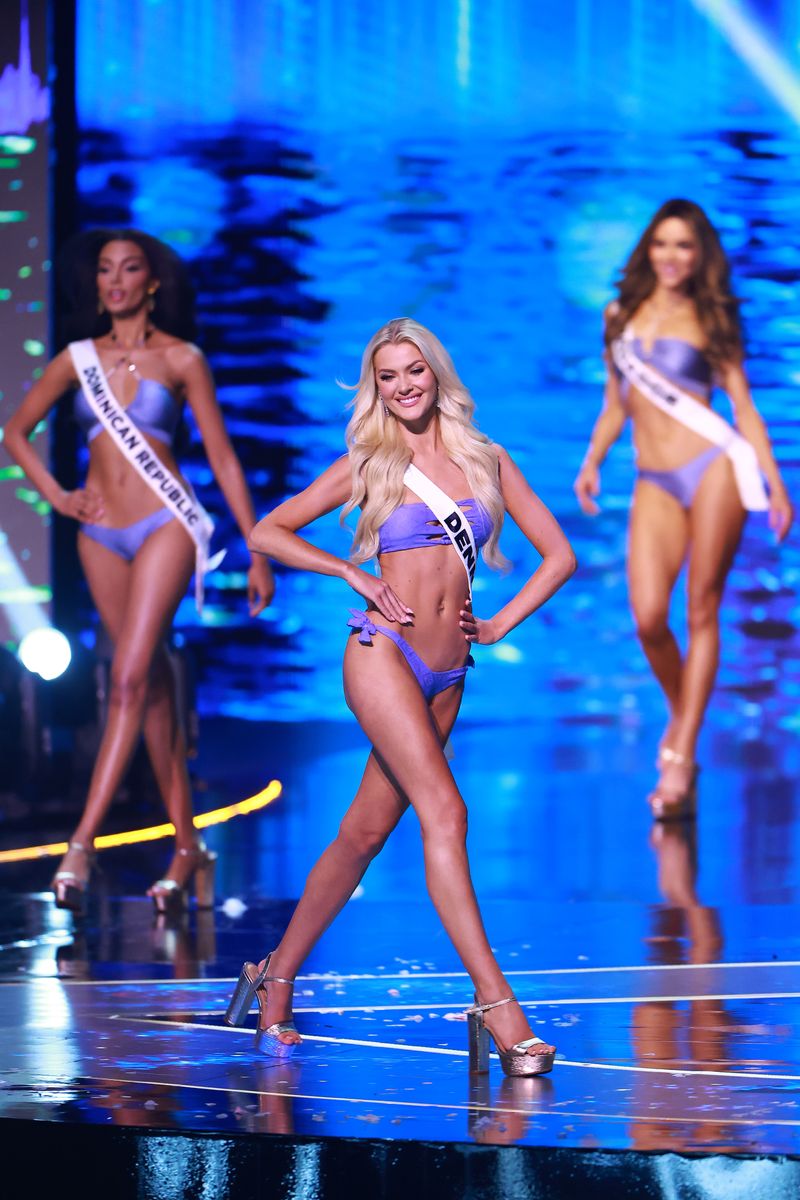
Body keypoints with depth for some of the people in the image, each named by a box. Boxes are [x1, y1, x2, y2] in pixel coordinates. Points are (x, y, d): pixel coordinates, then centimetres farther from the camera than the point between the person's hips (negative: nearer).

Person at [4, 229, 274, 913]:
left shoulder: (180, 360, 0)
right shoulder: (79, 359, 8)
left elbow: (223, 458, 1)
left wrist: (258, 553, -1)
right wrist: (57, 497, 4)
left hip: (164, 524, -4)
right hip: (101, 534, 4)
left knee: (131, 680, -15)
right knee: (153, 686, 8)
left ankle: (83, 843, -21)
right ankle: (188, 849, 12)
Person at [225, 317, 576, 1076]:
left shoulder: (487, 461, 12)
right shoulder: (369, 465, 4)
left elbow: (558, 555, 15)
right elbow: (267, 534, 6)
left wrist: (500, 625, 6)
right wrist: (355, 574, -2)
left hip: (447, 674, 4)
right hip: (383, 652, -4)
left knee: (365, 832, 9)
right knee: (443, 811, -18)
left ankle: (277, 978, 23)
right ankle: (495, 1003, -23)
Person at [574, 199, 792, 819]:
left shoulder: (709, 321, 6)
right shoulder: (622, 315, 14)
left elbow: (744, 407, 5)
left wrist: (775, 484, -1)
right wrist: (592, 462, 12)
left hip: (714, 469, -2)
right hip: (655, 483, 2)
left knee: (701, 613, -3)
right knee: (649, 616, -13)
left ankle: (681, 756, -1)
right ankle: (681, 716, 15)